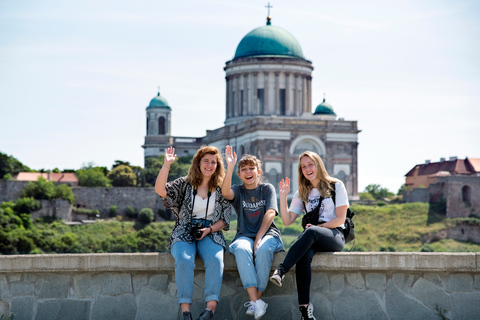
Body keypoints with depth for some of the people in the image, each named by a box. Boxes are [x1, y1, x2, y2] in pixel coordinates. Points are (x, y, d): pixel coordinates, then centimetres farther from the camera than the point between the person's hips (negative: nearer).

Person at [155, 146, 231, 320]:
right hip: (184, 234, -1)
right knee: (184, 260, -33)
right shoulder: (184, 184, 7)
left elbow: (224, 220, 11)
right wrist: (167, 165, -19)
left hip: (210, 235, 1)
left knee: (215, 259, -32)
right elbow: (160, 189, -10)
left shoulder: (220, 190, 12)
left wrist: (209, 230, -8)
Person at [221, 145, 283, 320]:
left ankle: (256, 300, -31)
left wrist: (259, 238, -17)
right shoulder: (238, 191, 12)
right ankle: (256, 303, -42)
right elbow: (225, 192, -14)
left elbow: (270, 213, -5)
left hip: (268, 234, -1)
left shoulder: (267, 188, 10)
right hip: (244, 235, 1)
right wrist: (230, 167, -25)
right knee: (241, 249, -35)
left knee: (263, 249, -37)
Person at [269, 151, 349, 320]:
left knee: (310, 232, -38)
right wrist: (283, 197, -2)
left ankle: (281, 270, -46)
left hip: (335, 235, -3)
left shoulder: (336, 186, 7)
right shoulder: (302, 193, 18)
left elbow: (340, 219, -1)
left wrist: (318, 227, -11)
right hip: (312, 240, 3)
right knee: (303, 256, -34)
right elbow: (287, 221, 7)